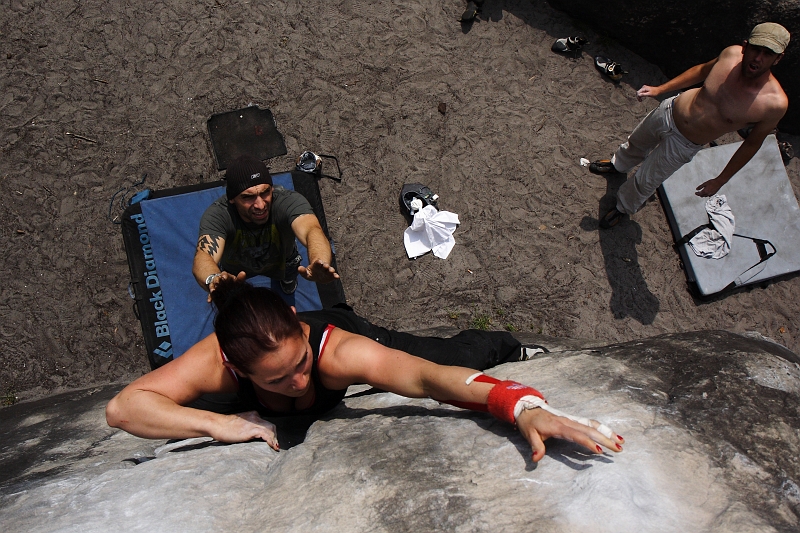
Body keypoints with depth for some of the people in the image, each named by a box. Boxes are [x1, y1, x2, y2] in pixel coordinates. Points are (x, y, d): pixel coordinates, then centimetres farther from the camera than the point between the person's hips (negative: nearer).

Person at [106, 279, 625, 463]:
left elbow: (430, 377, -59)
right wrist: (221, 424, -54)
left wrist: (525, 407, -74)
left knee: (454, 353, 15)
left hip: (356, 335, -1)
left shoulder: (339, 350, -49)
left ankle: (514, 348, 48)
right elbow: (123, 406, -42)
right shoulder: (217, 362, -42)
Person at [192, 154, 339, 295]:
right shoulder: (217, 215, -43)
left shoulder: (288, 201, -44)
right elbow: (203, 257, -59)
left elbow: (312, 230, -64)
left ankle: (287, 279, 40)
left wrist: (320, 265, -88)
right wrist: (214, 279, -85)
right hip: (236, 268, 0)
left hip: (282, 259, 0)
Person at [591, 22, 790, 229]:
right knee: (636, 143, 30)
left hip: (683, 144, -3)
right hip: (670, 110, 3)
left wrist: (720, 181, -6)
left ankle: (623, 208, 47)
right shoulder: (731, 53, -21)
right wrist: (660, 89, 4)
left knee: (646, 181, 14)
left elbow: (752, 143, -13)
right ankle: (618, 164, 65)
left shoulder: (775, 103, -29)